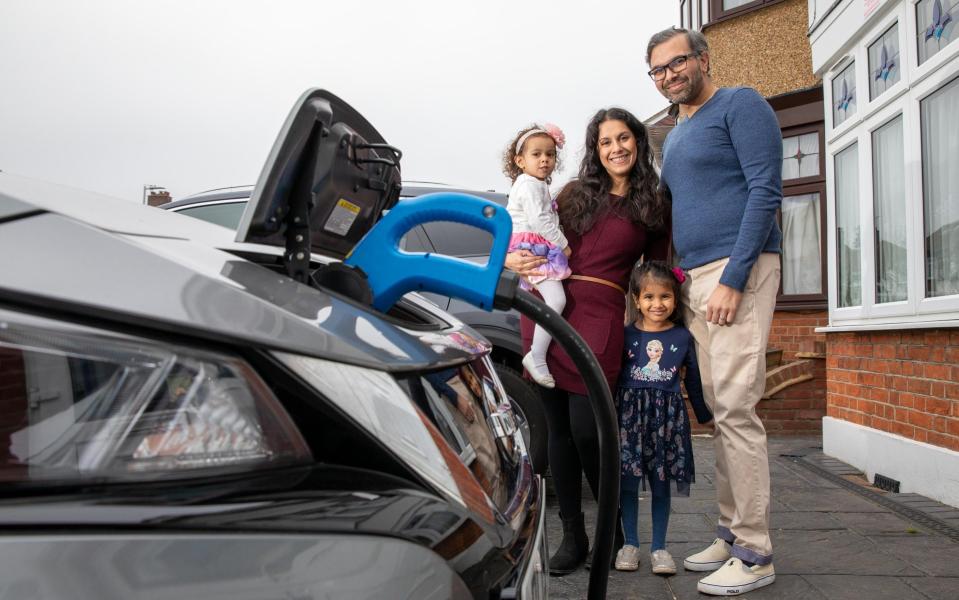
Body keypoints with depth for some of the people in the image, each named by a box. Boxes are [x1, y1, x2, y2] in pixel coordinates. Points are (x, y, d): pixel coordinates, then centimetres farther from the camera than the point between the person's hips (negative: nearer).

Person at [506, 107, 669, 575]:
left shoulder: (654, 209, 11)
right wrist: (512, 259, 0)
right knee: (558, 427, 4)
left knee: (585, 428, -11)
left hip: (600, 317, -3)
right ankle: (573, 536, 17)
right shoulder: (574, 193, 17)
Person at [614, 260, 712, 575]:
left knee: (661, 484, 8)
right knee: (628, 481, 4)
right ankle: (630, 543, 18)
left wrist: (705, 415, 15)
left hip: (667, 416, 1)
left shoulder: (682, 337, 3)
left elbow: (693, 379, 12)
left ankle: (659, 547, 19)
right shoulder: (626, 335, 0)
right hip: (629, 412, 0)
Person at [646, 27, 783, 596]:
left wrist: (732, 279, -19)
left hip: (736, 271, -8)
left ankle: (755, 554, -3)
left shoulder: (740, 105, -1)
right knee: (718, 410, 8)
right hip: (694, 278, 8)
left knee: (735, 408, -11)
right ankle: (731, 534, 16)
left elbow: (766, 191, -12)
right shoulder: (673, 137, 23)